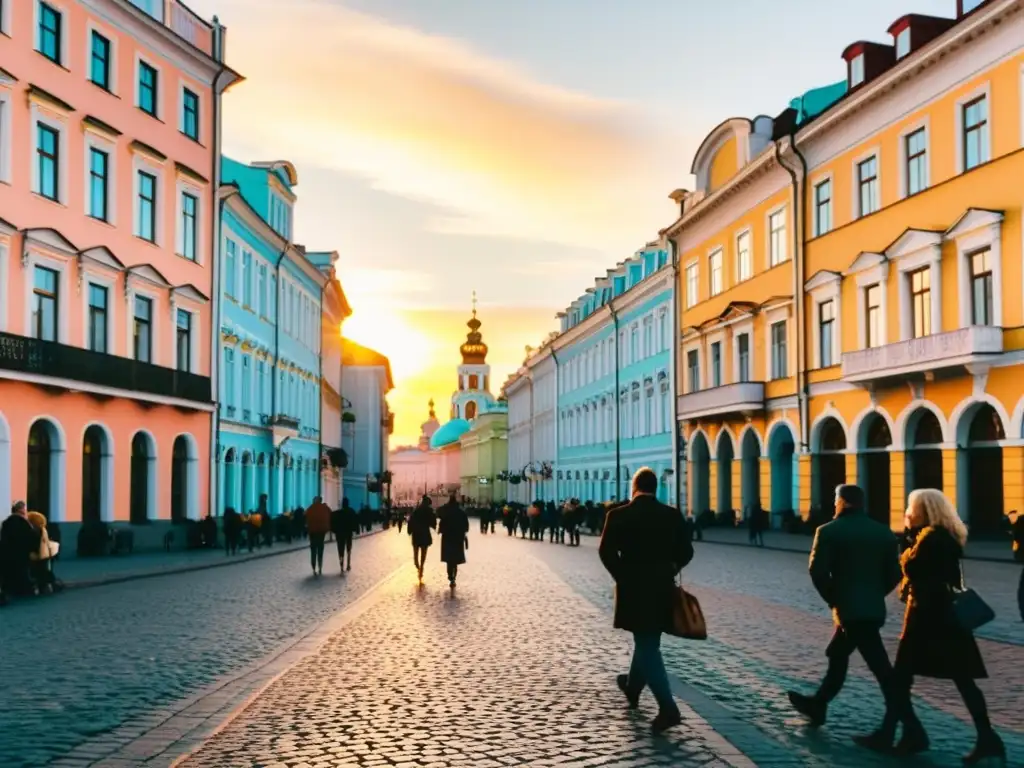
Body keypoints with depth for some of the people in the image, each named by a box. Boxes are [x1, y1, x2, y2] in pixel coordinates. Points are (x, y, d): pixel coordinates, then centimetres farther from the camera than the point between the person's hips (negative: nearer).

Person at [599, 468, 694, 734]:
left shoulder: (619, 515, -9)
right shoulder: (672, 515, -1)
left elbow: (606, 552, -12)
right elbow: (686, 552, 0)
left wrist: (623, 578, 2)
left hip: (634, 590, -4)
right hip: (662, 589, 4)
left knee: (647, 647, -1)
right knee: (646, 643, 22)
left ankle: (668, 708, -11)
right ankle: (632, 687, 42)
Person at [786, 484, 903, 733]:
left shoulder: (829, 531, -8)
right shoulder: (884, 532, 7)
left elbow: (818, 571, -13)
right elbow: (894, 573, 6)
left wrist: (833, 599, 2)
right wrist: (873, 594, 15)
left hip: (849, 609, -6)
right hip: (873, 608, 6)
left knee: (881, 668, -5)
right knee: (837, 655, 19)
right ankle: (817, 706, 28)